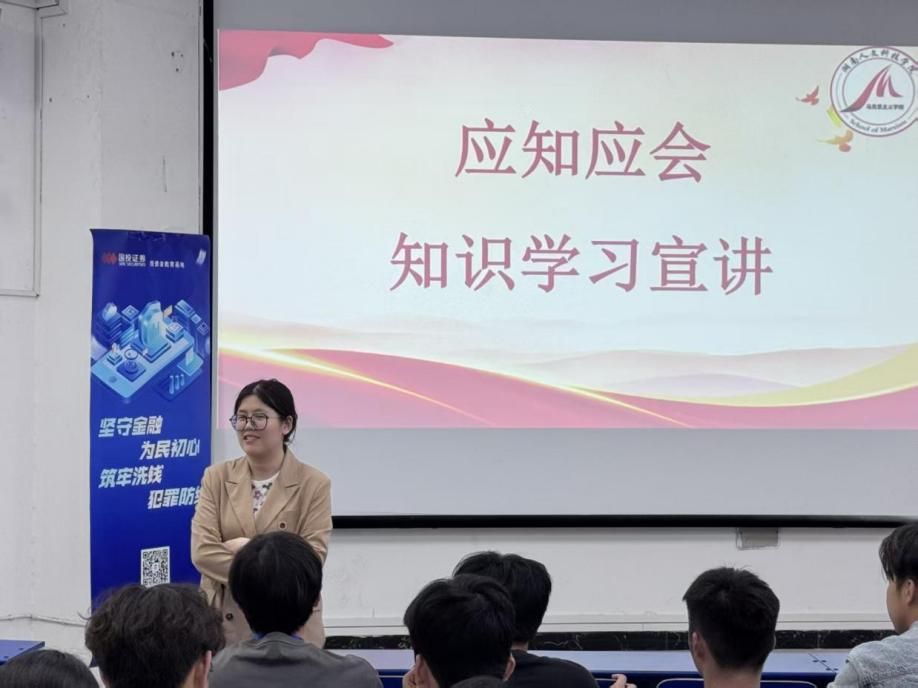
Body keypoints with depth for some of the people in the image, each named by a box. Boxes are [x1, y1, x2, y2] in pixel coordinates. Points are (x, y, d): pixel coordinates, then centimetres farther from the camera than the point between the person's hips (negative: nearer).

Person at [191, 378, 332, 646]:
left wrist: (247, 547, -16)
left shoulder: (314, 485, -2)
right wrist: (267, 578, -14)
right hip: (223, 624, 2)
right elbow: (202, 552, -6)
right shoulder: (217, 477, 4)